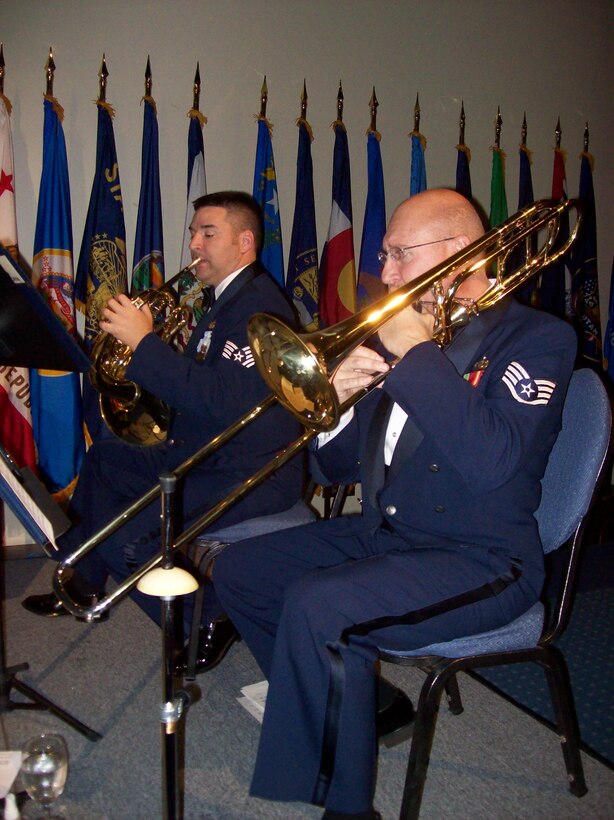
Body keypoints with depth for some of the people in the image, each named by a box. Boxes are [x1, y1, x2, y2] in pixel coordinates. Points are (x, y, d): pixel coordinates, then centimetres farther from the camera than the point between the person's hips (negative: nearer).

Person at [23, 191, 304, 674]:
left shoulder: (258, 305, -20)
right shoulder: (228, 300, 13)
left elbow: (220, 403, -31)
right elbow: (194, 381, 16)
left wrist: (144, 341, -25)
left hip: (251, 475, -11)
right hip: (201, 455, 11)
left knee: (122, 536, -23)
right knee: (103, 460, 22)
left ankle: (208, 621, 0)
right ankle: (83, 587, 34)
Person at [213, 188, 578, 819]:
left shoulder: (537, 337, -9)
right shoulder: (403, 339, 10)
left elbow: (490, 463, -29)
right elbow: (338, 469, 11)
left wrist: (418, 352, -23)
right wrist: (338, 400, -9)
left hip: (480, 561, -8)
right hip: (380, 532, 8)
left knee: (315, 605, -29)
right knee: (238, 569, 4)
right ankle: (350, 707, 17)